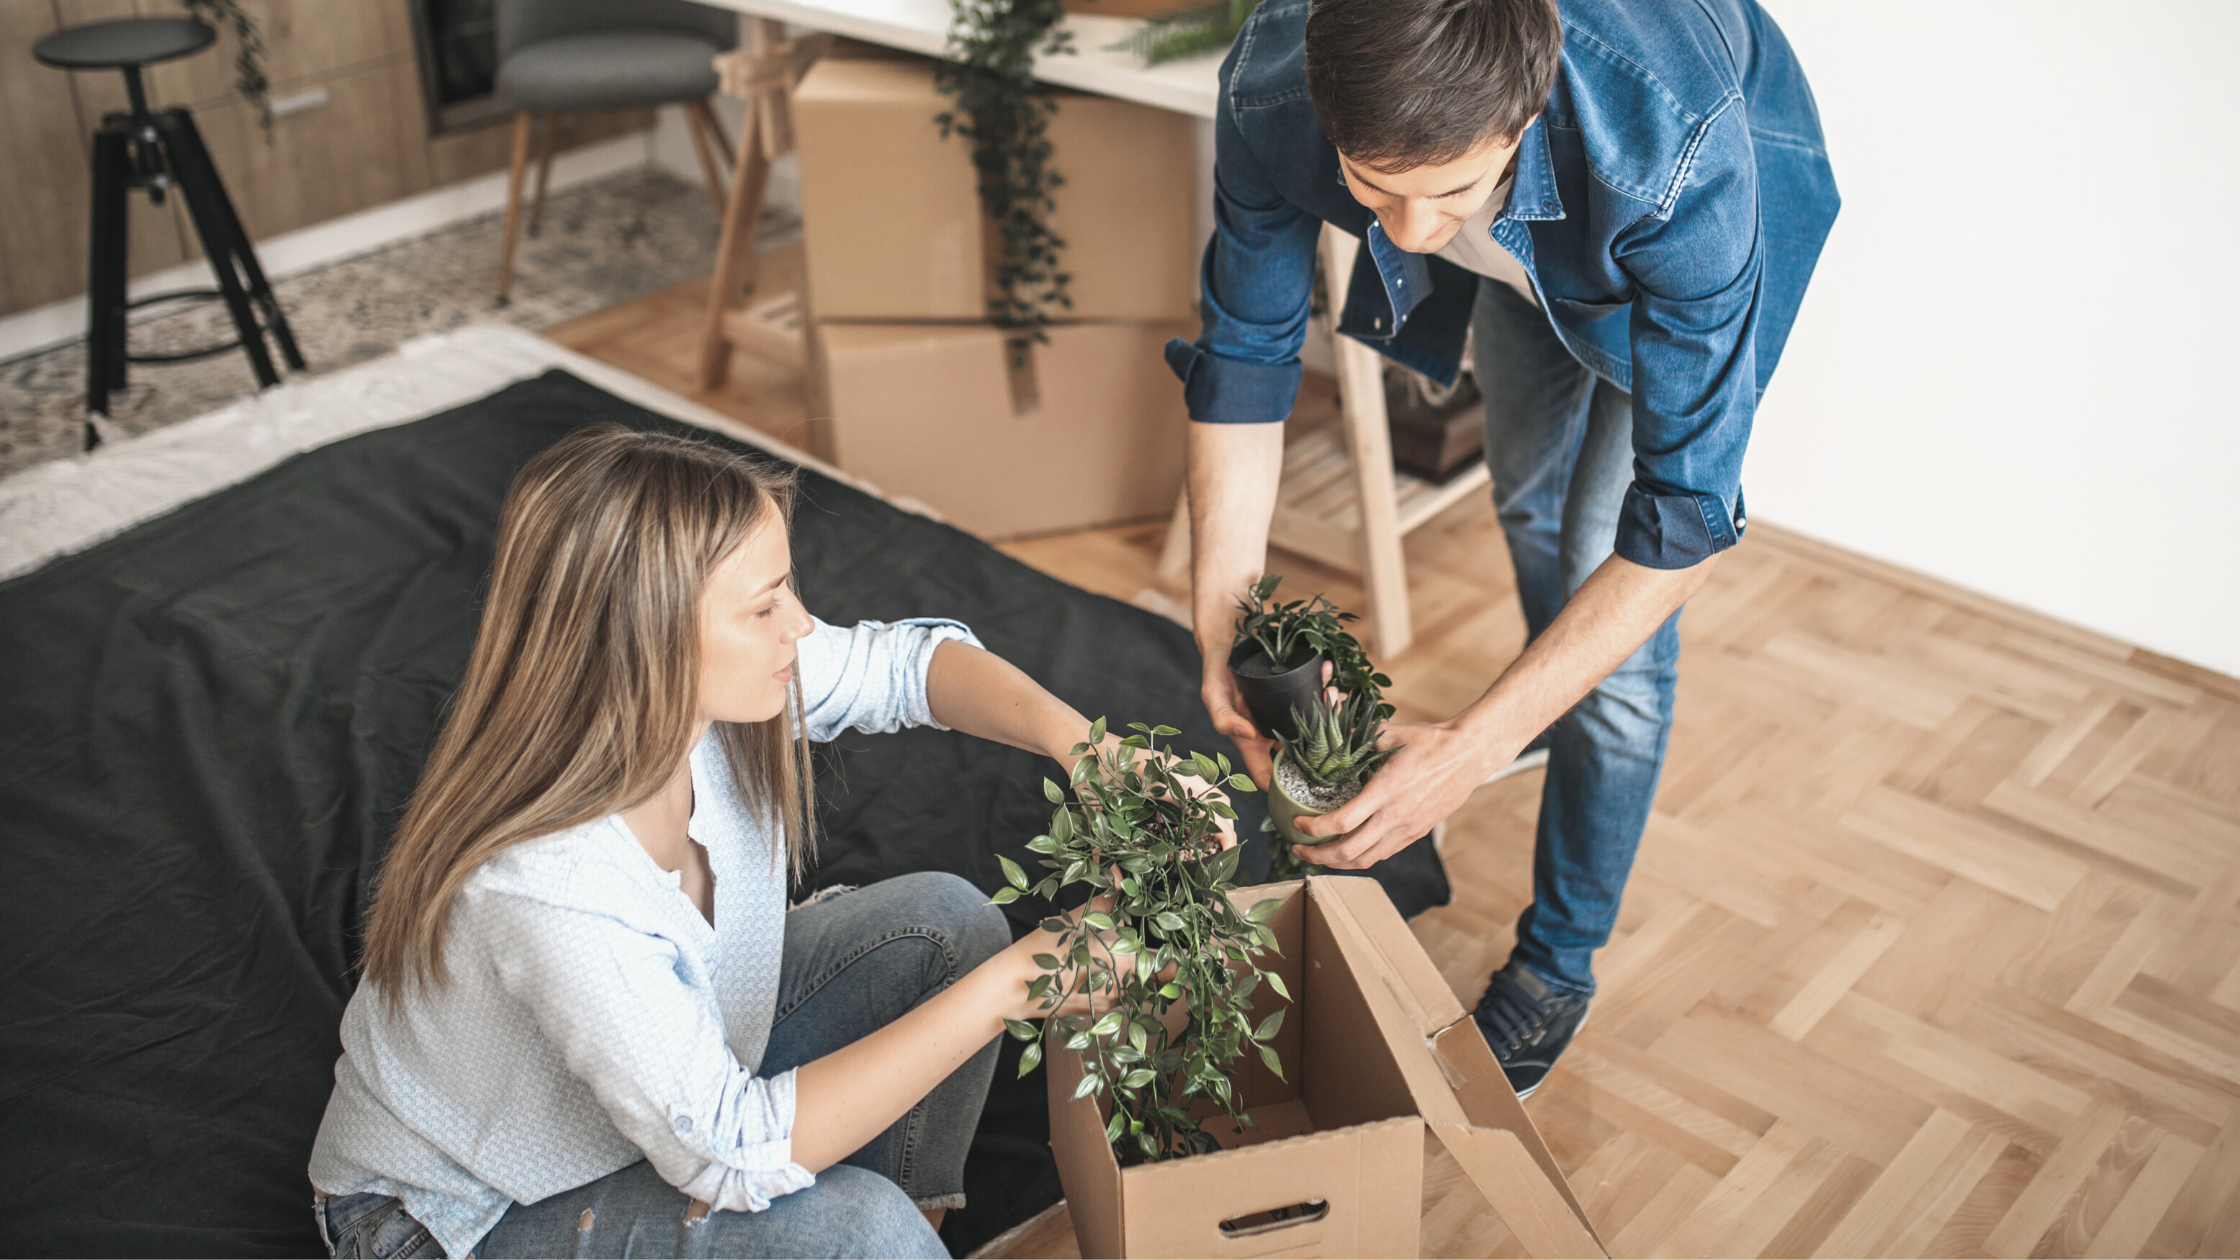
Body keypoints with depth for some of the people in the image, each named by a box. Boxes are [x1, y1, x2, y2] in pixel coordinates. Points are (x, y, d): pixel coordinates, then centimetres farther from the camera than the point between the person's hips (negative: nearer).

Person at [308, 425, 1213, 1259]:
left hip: (672, 1070, 8)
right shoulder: (548, 886, -39)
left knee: (946, 923, -4)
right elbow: (733, 1153, -36)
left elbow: (906, 659, -4)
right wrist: (1006, 990, -35)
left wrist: (1074, 740, -22)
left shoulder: (693, 685, -20)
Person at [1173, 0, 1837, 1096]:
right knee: (1531, 502, 23)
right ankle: (1560, 703, 59)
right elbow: (1244, 358, -22)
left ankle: (1560, 961, 13)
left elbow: (1686, 515, -41)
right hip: (1522, 243, 4)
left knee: (1604, 563, -9)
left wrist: (1473, 750, -45)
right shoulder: (1269, 92, -38)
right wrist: (1222, 633, -29)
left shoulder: (1680, 155, -48)